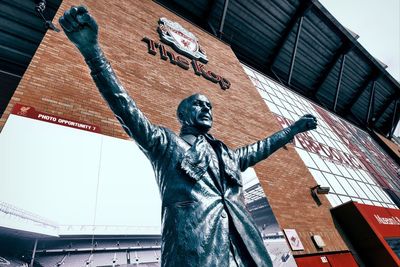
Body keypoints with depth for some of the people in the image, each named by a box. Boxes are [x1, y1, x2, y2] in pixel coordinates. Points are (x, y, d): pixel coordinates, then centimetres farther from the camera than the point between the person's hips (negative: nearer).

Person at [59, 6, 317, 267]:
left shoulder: (227, 154, 25)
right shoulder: (164, 142, 10)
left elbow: (261, 148, 37)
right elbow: (127, 109, -2)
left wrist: (294, 128, 44)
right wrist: (93, 50, -12)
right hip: (194, 245, -5)